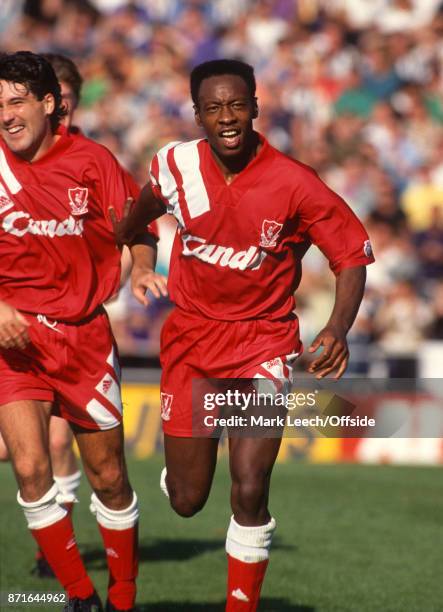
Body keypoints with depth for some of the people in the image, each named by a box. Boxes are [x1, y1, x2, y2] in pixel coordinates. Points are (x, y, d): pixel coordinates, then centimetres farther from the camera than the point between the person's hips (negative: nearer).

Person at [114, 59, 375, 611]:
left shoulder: (293, 183, -16)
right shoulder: (174, 166, -7)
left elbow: (353, 254, -9)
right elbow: (140, 214, 17)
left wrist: (338, 329, -24)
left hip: (263, 339, -2)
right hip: (190, 337, 3)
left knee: (249, 491, -15)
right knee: (186, 500, 6)